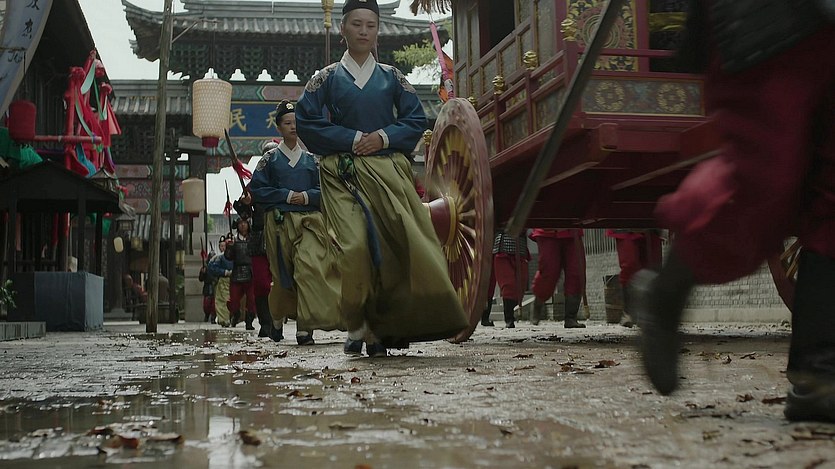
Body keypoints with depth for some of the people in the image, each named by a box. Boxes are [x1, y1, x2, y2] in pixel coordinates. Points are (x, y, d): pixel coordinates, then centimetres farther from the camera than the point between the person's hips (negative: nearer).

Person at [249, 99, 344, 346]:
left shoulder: (310, 159, 15)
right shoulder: (270, 159, 9)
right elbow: (257, 189, 2)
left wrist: (307, 196, -6)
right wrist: (287, 195, -7)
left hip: (309, 221, 1)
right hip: (279, 221, -1)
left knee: (309, 269, -17)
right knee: (283, 273, 3)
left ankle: (305, 328, -20)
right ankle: (277, 318, 30)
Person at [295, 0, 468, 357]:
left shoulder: (392, 77, 16)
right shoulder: (326, 78, 10)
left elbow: (416, 121, 11)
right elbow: (307, 123, 0)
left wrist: (385, 137, -7)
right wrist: (352, 139, -10)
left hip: (389, 172, 2)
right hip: (344, 174, -2)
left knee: (398, 244, -11)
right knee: (355, 246, -18)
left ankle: (382, 326, -3)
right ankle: (357, 326, -8)